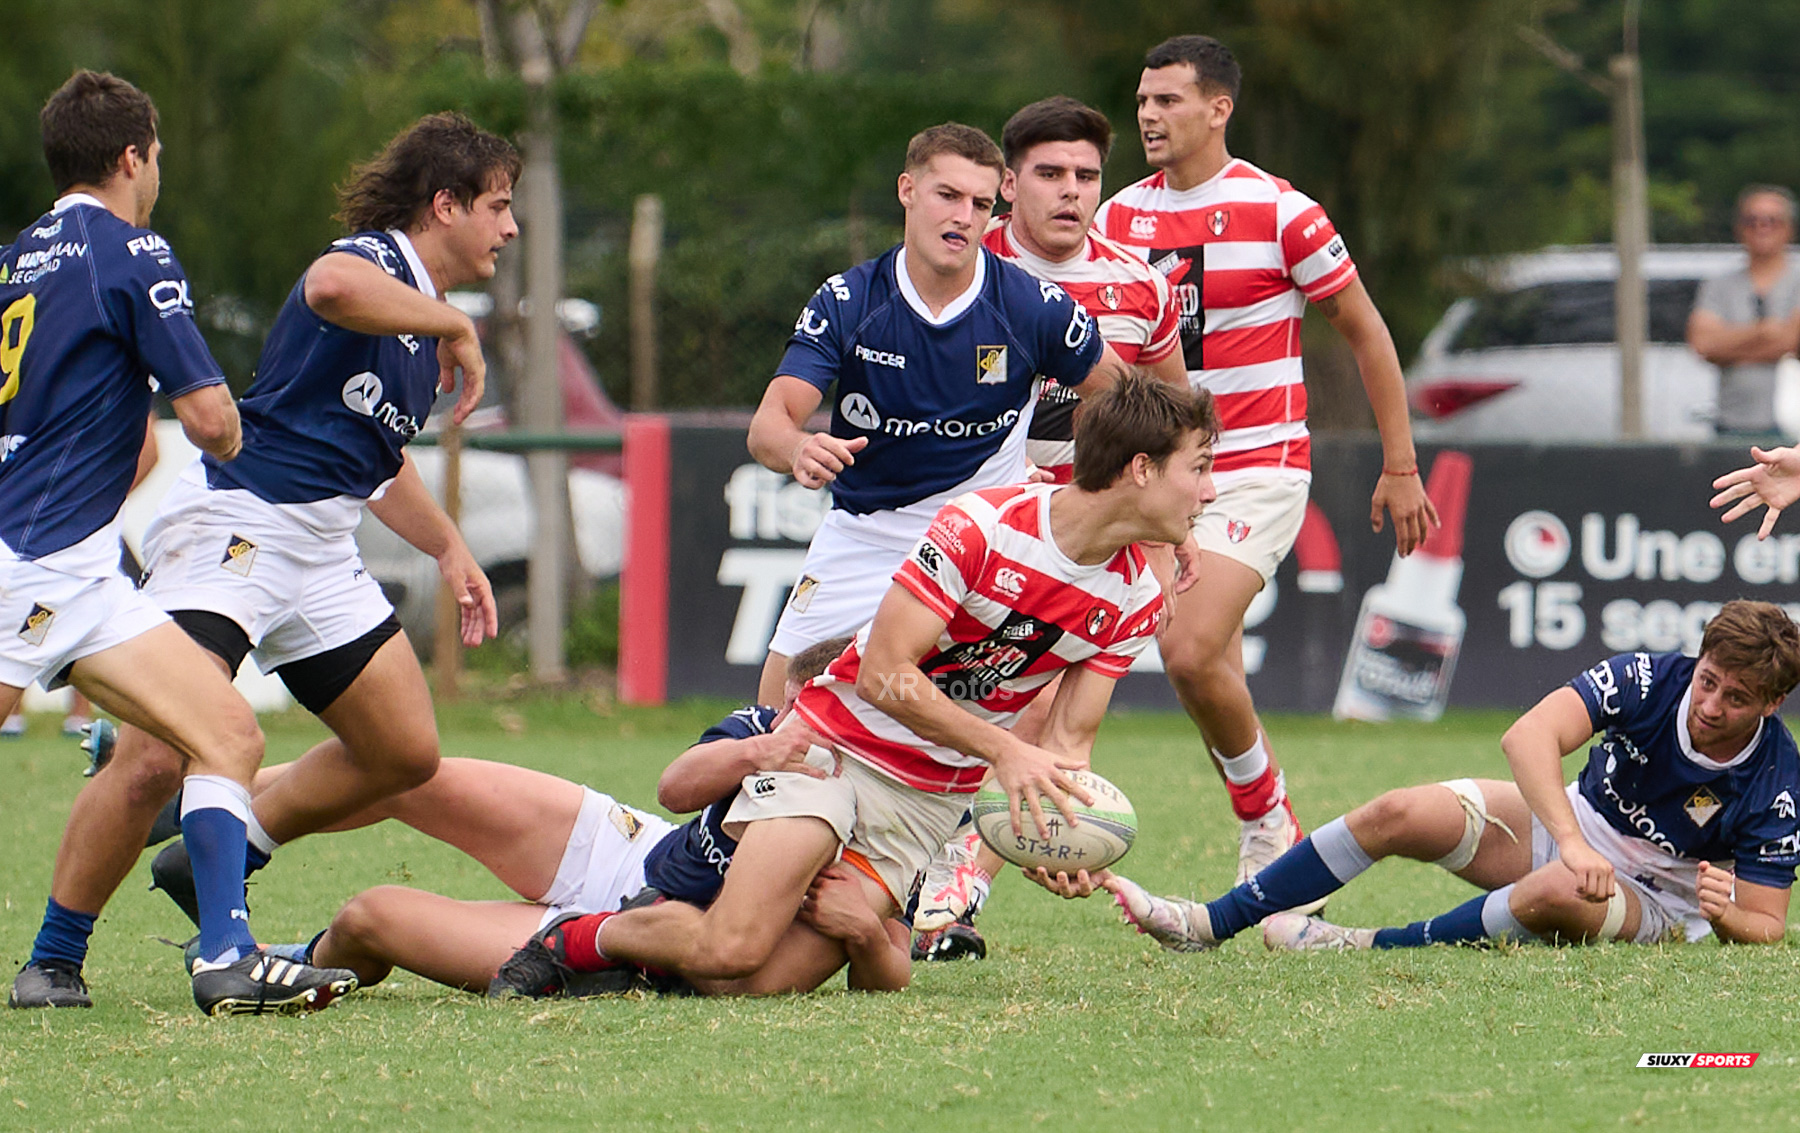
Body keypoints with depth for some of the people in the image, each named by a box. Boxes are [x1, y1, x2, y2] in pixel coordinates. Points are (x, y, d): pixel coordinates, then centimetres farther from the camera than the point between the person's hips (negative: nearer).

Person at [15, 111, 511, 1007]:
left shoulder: (426, 330, 19)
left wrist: (448, 547, 33)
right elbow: (332, 287, -39)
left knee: (406, 752, 7)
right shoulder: (377, 261, -10)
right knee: (156, 760, -18)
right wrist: (452, 324, -27)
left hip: (320, 550, 10)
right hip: (231, 525, -9)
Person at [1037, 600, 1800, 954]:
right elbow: (1529, 736, -35)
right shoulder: (1649, 680, -21)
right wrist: (1572, 841, -49)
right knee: (1401, 815, -13)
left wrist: (1725, 915, -43)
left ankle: (1378, 948, -22)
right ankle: (1208, 925, -6)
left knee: (1560, 894, -40)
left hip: (1655, 901, -4)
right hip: (1574, 823, 4)